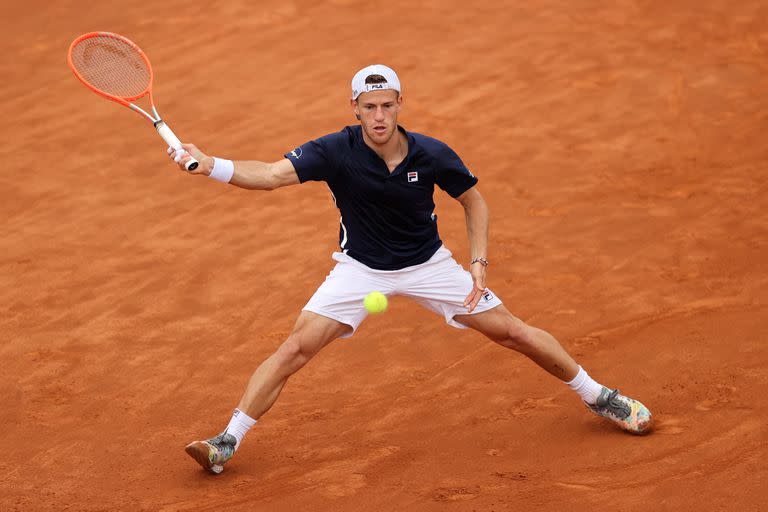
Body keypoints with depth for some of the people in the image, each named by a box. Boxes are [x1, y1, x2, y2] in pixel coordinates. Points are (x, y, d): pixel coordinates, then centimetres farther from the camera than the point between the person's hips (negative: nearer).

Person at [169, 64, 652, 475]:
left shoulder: (432, 156, -19)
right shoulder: (336, 152, -23)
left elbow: (474, 201, -2)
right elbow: (271, 174, -34)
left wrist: (479, 263, -12)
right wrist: (210, 164, -50)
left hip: (428, 264, 1)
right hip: (360, 268, -1)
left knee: (513, 331, 0)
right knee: (296, 348, -16)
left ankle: (598, 397, 21)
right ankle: (227, 443, -9)